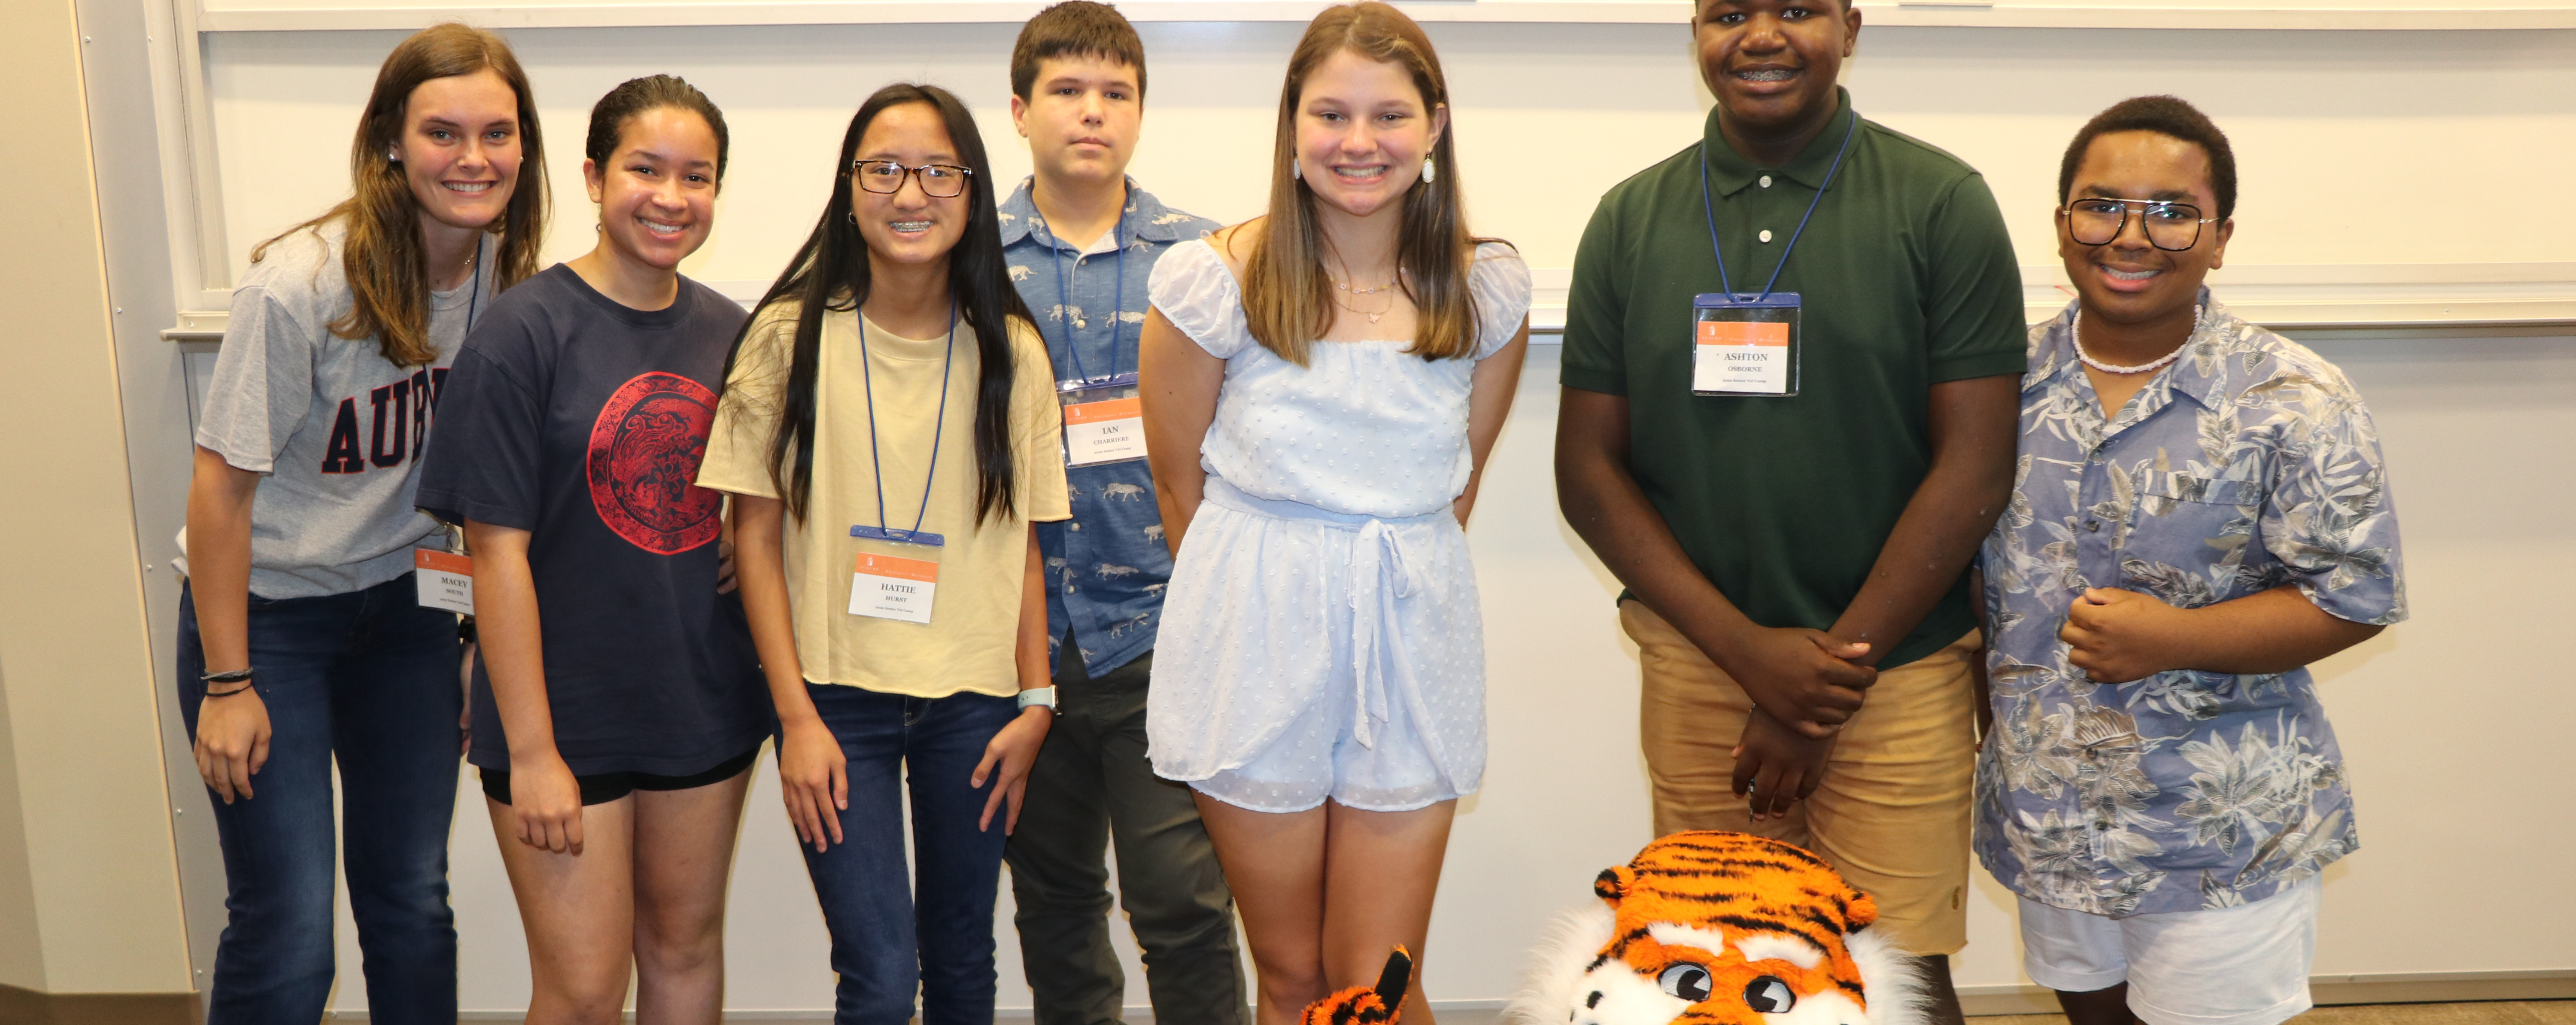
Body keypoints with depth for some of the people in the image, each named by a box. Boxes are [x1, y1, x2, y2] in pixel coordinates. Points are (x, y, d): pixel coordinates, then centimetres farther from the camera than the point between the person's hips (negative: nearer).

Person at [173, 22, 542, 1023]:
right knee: (287, 938, -3)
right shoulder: (300, 286, -23)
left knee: (412, 903, 12)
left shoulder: (509, 277, -8)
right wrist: (227, 683, -14)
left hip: (405, 603, 5)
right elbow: (223, 483, -17)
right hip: (268, 609, -4)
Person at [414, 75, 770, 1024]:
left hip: (706, 706, 5)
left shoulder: (730, 333, 2)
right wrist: (531, 752, -15)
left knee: (685, 947, 18)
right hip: (565, 714, -4)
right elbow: (498, 553, -14)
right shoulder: (525, 331, -13)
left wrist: (778, 690, 6)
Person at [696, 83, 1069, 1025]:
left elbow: (1024, 542, 7)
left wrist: (1036, 701, 1)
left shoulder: (1013, 352, 4)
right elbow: (756, 533, -2)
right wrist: (797, 716, -8)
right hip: (836, 694, -2)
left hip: (972, 701, 2)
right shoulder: (791, 336, -2)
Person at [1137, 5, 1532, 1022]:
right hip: (1257, 644, -1)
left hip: (1413, 638, 1)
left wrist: (1387, 579, 12)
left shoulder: (1488, 289, 0)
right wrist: (1262, 596, 9)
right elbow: (1182, 486, 2)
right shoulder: (1214, 281, -8)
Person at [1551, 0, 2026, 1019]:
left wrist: (1829, 682, -9)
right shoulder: (1631, 220, 5)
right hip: (1697, 666, 2)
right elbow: (1587, 470, 3)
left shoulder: (1941, 203, -2)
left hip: (1896, 670, -2)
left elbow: (1975, 466, -6)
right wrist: (1749, 651, -8)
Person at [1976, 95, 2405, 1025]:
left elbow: (2355, 597, -11)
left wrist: (2173, 640, -22)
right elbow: (1966, 560, 11)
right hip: (2047, 813, 4)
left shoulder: (2294, 404, -11)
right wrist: (1987, 682, 1)